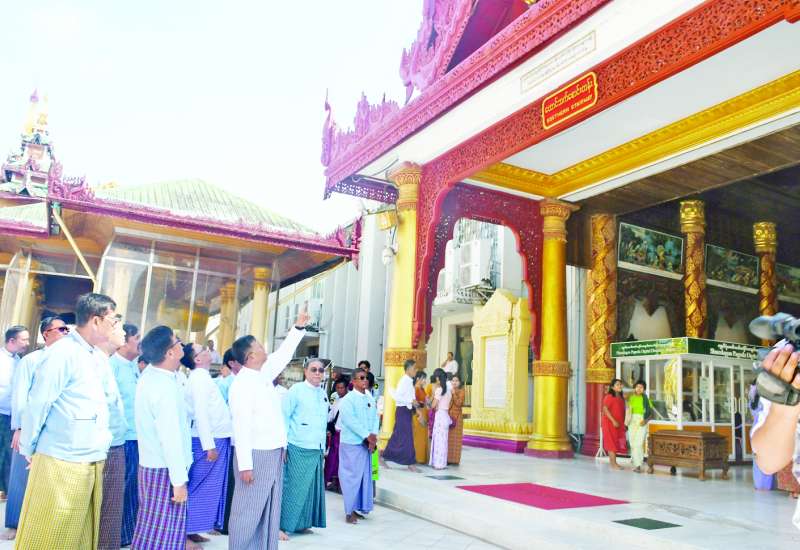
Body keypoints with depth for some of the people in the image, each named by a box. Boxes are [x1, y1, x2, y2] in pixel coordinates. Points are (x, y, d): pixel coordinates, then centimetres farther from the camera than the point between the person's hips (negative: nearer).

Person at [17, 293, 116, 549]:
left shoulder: (100, 358, 11)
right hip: (62, 463, -7)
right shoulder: (62, 353, -14)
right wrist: (29, 451, -1)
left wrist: (102, 443, 14)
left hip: (93, 463, 7)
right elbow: (37, 405, -10)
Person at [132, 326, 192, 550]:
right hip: (164, 469, -10)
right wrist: (179, 480, -21)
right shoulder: (164, 387, -25)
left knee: (152, 530, 19)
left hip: (152, 463, 10)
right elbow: (171, 438, -25)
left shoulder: (151, 374, 5)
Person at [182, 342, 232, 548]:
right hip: (209, 441, -9)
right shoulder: (199, 378, -15)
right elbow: (201, 413, -21)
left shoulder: (203, 377, 14)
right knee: (199, 487, -2)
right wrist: (209, 445, -23)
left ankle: (191, 530, 22)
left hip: (216, 440, 9)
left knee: (207, 488, 14)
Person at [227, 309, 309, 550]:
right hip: (255, 455, -8)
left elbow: (283, 355, 21)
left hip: (274, 453, 9)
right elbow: (241, 426, -20)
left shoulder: (264, 374, 7)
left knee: (270, 510, 14)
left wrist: (299, 327, 17)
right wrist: (245, 465, -22)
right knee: (248, 511, 1)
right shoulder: (242, 384, -17)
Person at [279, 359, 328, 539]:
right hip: (297, 449, -6)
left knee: (311, 488, 11)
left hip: (316, 450, 6)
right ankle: (281, 525, 8)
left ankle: (302, 523, 24)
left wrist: (323, 449, 15)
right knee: (292, 488, -2)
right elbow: (283, 417, -7)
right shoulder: (296, 390, -6)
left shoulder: (323, 395, 12)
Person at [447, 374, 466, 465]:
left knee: (455, 438, -2)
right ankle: (448, 458, 11)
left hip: (457, 416, -4)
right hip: (448, 416, 4)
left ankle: (454, 459, 3)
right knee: (448, 438, 5)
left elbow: (459, 403, -14)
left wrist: (454, 394, -19)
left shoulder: (461, 391, -2)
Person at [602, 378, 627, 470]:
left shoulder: (621, 398, 14)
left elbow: (623, 411, 17)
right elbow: (605, 409, -18)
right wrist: (613, 421, -22)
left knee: (616, 443, 9)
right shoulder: (609, 397, -11)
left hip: (619, 425, 8)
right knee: (612, 443, -5)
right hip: (610, 423, -8)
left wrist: (623, 423, 9)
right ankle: (613, 464, -4)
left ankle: (614, 463, 14)